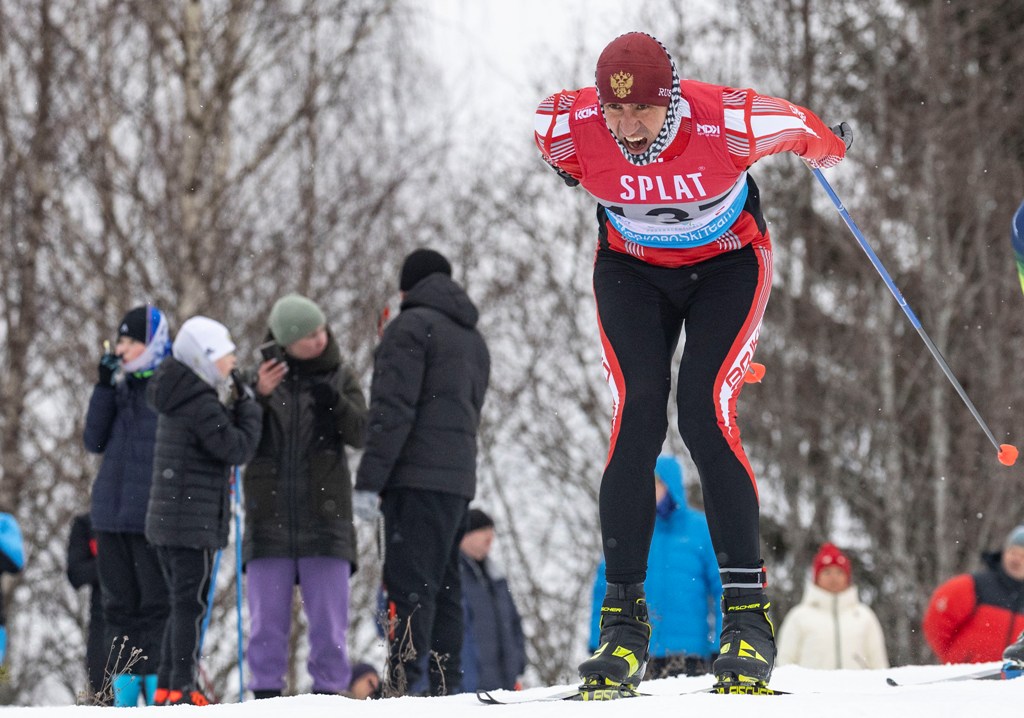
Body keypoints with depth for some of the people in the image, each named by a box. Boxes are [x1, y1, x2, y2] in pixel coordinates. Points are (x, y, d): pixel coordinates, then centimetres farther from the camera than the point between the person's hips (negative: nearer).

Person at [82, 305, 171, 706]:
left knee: (157, 606, -4)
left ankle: (159, 689, -2)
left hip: (154, 518, -6)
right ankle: (123, 688, 12)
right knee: (119, 605, 8)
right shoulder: (120, 386, 14)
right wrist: (103, 386, 0)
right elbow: (94, 441, 8)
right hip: (111, 514, 6)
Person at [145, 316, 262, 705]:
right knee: (191, 605, -7)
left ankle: (167, 688, 15)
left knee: (182, 604, 14)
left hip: (165, 520, 10)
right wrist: (249, 407, -4)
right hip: (193, 524, -10)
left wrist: (240, 408, 8)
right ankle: (182, 691, -9)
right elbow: (237, 449, -15)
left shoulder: (178, 399, 15)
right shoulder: (201, 404, -16)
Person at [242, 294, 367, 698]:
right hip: (269, 516, 0)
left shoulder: (340, 378, 7)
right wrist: (258, 396, -17)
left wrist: (336, 404, -22)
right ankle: (266, 692, 7)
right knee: (268, 617, 2)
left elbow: (360, 434, -3)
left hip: (324, 514, 0)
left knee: (329, 617, 0)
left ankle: (329, 690, 5)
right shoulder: (264, 376, 5)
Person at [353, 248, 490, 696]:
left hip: (417, 478, -8)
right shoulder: (474, 338, 24)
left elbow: (394, 409, -13)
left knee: (408, 588, -13)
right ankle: (445, 691, 8)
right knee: (443, 588, 10)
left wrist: (369, 481, -15)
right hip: (460, 479, 8)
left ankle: (402, 688, -21)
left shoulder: (412, 325, -3)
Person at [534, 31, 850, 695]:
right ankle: (624, 623, -9)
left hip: (727, 266, -2)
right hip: (632, 270, 2)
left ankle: (748, 616, -14)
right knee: (636, 421, -14)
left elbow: (805, 130, -10)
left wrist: (832, 149, 12)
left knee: (706, 417, -19)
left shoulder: (729, 125, -33)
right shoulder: (567, 129, -26)